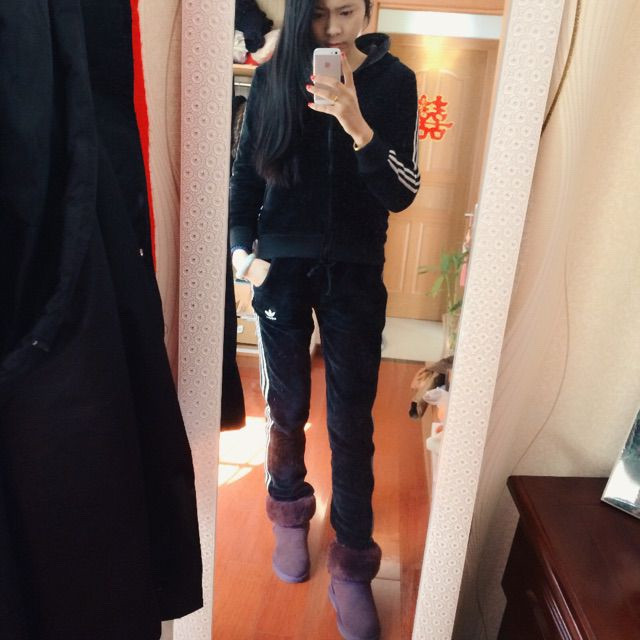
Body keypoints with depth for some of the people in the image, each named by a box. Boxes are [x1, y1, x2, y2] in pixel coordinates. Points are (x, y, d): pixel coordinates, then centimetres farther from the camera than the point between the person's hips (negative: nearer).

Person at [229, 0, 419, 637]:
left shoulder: (394, 81, -2)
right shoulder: (273, 77, 2)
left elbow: (402, 193, -9)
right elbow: (246, 171, 7)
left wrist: (356, 124, -23)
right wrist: (244, 250, -3)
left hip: (355, 272, -1)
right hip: (282, 267, 2)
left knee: (351, 422, 1)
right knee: (286, 405, 12)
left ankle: (352, 565, 18)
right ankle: (290, 513, 38)